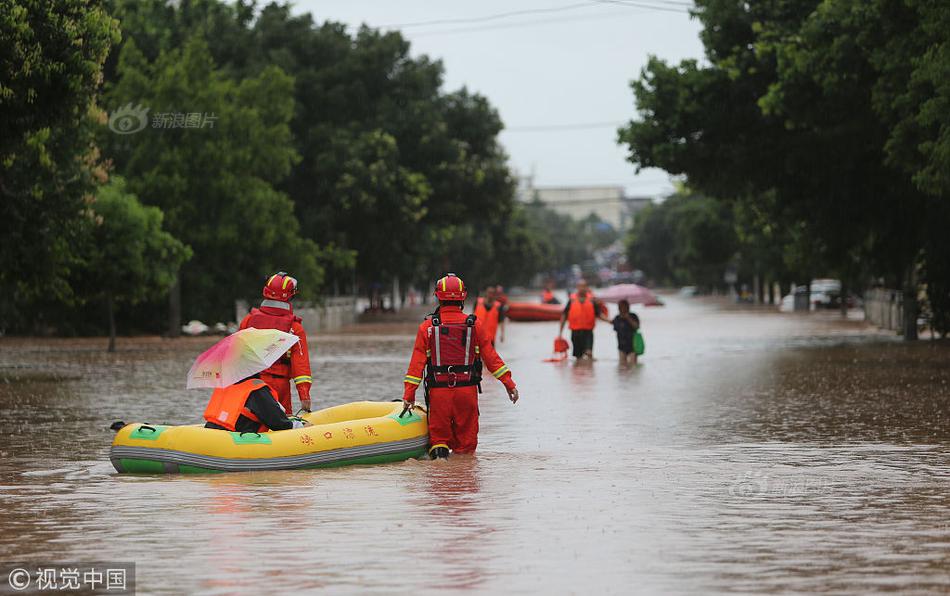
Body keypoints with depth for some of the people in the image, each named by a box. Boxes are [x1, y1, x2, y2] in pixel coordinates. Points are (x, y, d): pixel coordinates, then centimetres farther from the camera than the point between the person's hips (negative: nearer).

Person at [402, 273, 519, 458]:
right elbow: (491, 357, 2)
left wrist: (409, 393, 1)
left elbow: (417, 362, -2)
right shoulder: (475, 325, 0)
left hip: (438, 391, 0)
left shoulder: (427, 326, 0)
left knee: (438, 436, 9)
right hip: (467, 391, 0)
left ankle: (438, 451, -14)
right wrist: (509, 383, 8)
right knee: (466, 439, 9)